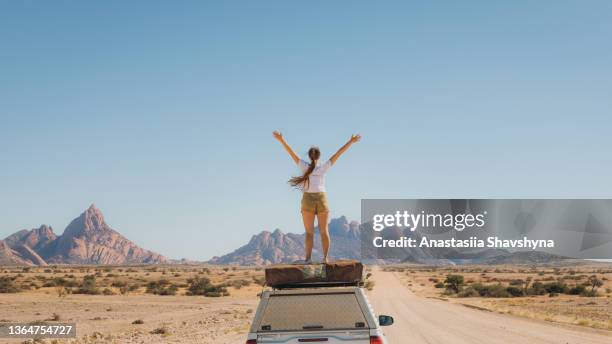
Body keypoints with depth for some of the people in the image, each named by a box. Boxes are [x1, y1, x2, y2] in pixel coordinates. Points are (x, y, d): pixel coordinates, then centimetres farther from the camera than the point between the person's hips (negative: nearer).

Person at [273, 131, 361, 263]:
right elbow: (338, 153, -2)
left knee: (309, 232, 1)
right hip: (322, 200, 1)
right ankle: (325, 258, -2)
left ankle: (308, 258, -9)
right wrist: (351, 142, -1)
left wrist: (281, 139, -7)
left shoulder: (304, 166, -3)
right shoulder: (324, 167, -2)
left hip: (308, 200, 0)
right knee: (324, 231, 5)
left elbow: (291, 153, -6)